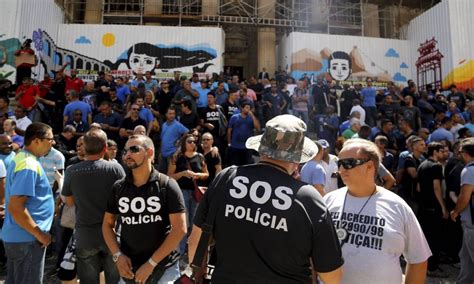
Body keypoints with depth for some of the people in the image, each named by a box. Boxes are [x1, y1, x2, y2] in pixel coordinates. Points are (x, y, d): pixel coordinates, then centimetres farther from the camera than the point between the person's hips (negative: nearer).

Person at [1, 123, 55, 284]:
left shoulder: (20, 158, 10)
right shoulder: (29, 165, -22)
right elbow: (15, 208, -27)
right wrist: (40, 235, -19)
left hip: (16, 236, 10)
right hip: (26, 238, -10)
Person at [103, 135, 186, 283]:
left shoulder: (167, 186, -11)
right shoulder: (118, 187, 0)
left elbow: (180, 229, -14)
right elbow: (108, 224, 8)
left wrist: (151, 263, -15)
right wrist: (117, 255, -6)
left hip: (163, 268, -3)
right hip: (128, 268, 4)